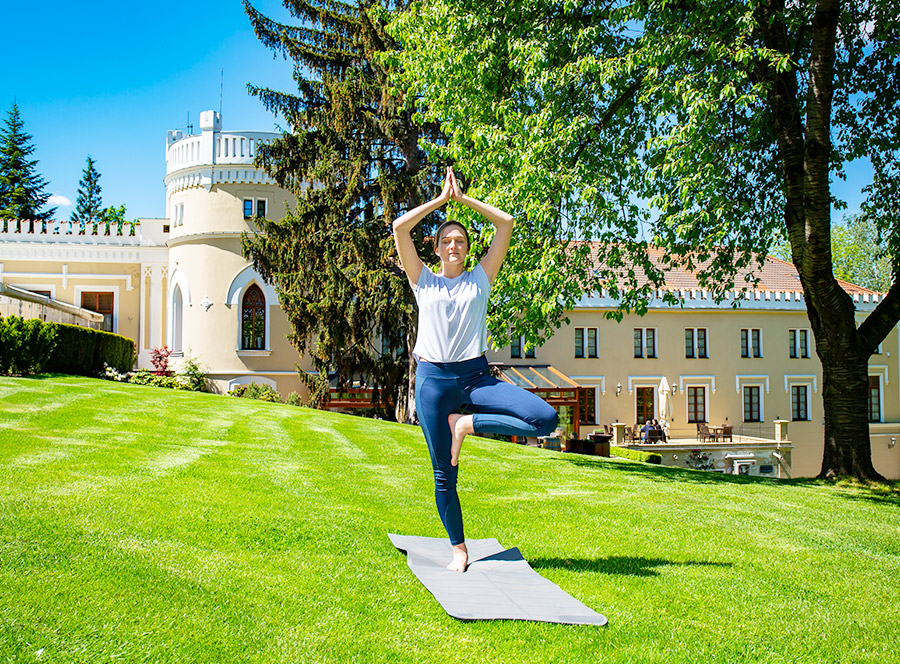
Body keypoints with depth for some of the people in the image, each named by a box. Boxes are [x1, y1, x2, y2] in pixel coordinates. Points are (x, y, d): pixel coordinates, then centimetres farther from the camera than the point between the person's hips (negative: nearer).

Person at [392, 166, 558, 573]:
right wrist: (440, 199, 6)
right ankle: (458, 549, 19)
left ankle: (467, 424, -6)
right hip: (433, 378, -1)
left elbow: (506, 223, 6)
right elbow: (400, 228, -1)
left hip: (475, 375, 1)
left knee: (546, 419, -20)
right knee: (444, 475, 1)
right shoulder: (423, 280, 10)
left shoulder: (480, 279, 11)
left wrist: (463, 198, 9)